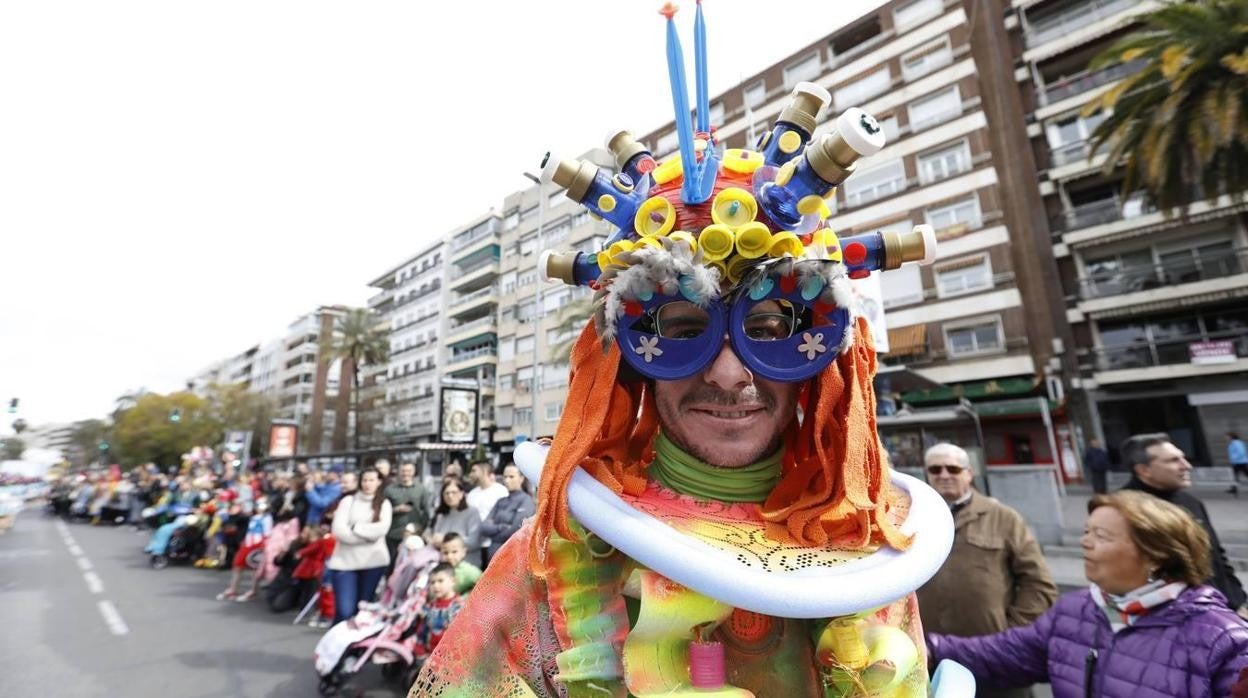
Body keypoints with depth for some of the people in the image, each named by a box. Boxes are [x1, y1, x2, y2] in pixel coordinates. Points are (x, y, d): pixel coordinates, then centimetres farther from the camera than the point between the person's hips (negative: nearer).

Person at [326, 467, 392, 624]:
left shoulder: (384, 504, 8)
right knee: (344, 610, -6)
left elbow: (381, 529, -8)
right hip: (346, 560, -1)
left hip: (373, 561, 1)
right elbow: (338, 530, -7)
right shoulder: (348, 500, 5)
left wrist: (355, 527, -9)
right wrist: (368, 535, -9)